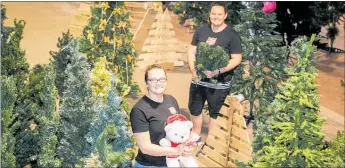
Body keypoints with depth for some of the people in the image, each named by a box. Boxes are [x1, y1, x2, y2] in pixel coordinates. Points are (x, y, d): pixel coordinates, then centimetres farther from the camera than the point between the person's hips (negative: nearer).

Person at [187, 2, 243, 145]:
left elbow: (237, 59, -12)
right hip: (198, 78, 5)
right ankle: (196, 135, 40)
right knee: (194, 108, 18)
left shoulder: (232, 35, -10)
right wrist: (193, 70, -7)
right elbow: (192, 51, 8)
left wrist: (218, 71, -24)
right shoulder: (201, 30, 3)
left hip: (219, 82, -4)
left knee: (215, 112, 11)